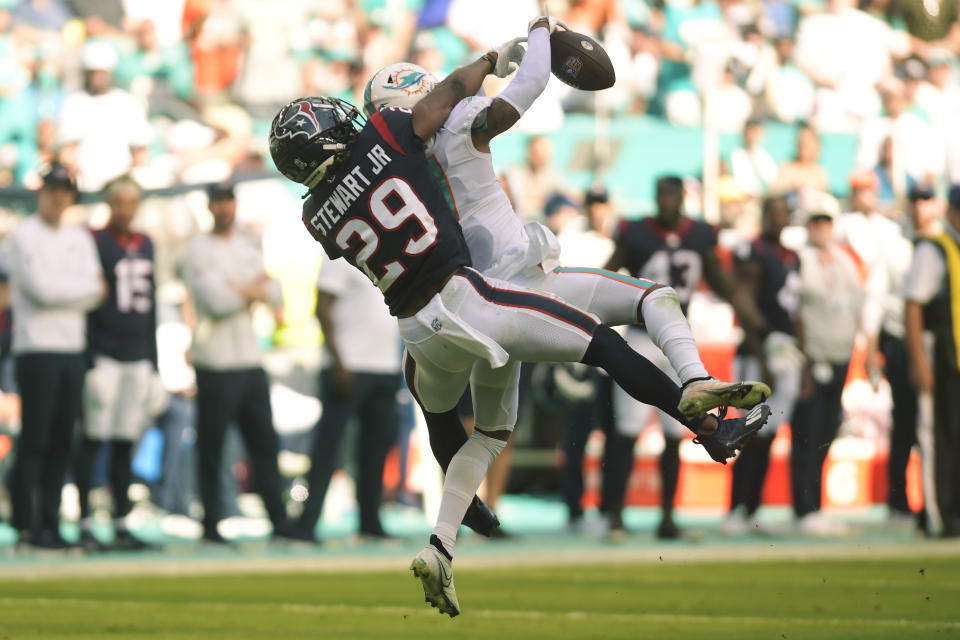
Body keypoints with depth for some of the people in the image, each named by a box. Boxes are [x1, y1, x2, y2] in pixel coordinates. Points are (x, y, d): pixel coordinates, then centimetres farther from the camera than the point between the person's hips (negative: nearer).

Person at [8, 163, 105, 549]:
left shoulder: (79, 239, 16)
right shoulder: (25, 236, -3)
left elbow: (94, 294, 6)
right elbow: (42, 287, -14)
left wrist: (62, 289, -10)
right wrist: (87, 286, -3)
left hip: (73, 348, 6)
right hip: (37, 348, -6)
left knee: (62, 442, 5)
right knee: (34, 441, -7)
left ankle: (51, 522, 8)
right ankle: (25, 523, -4)